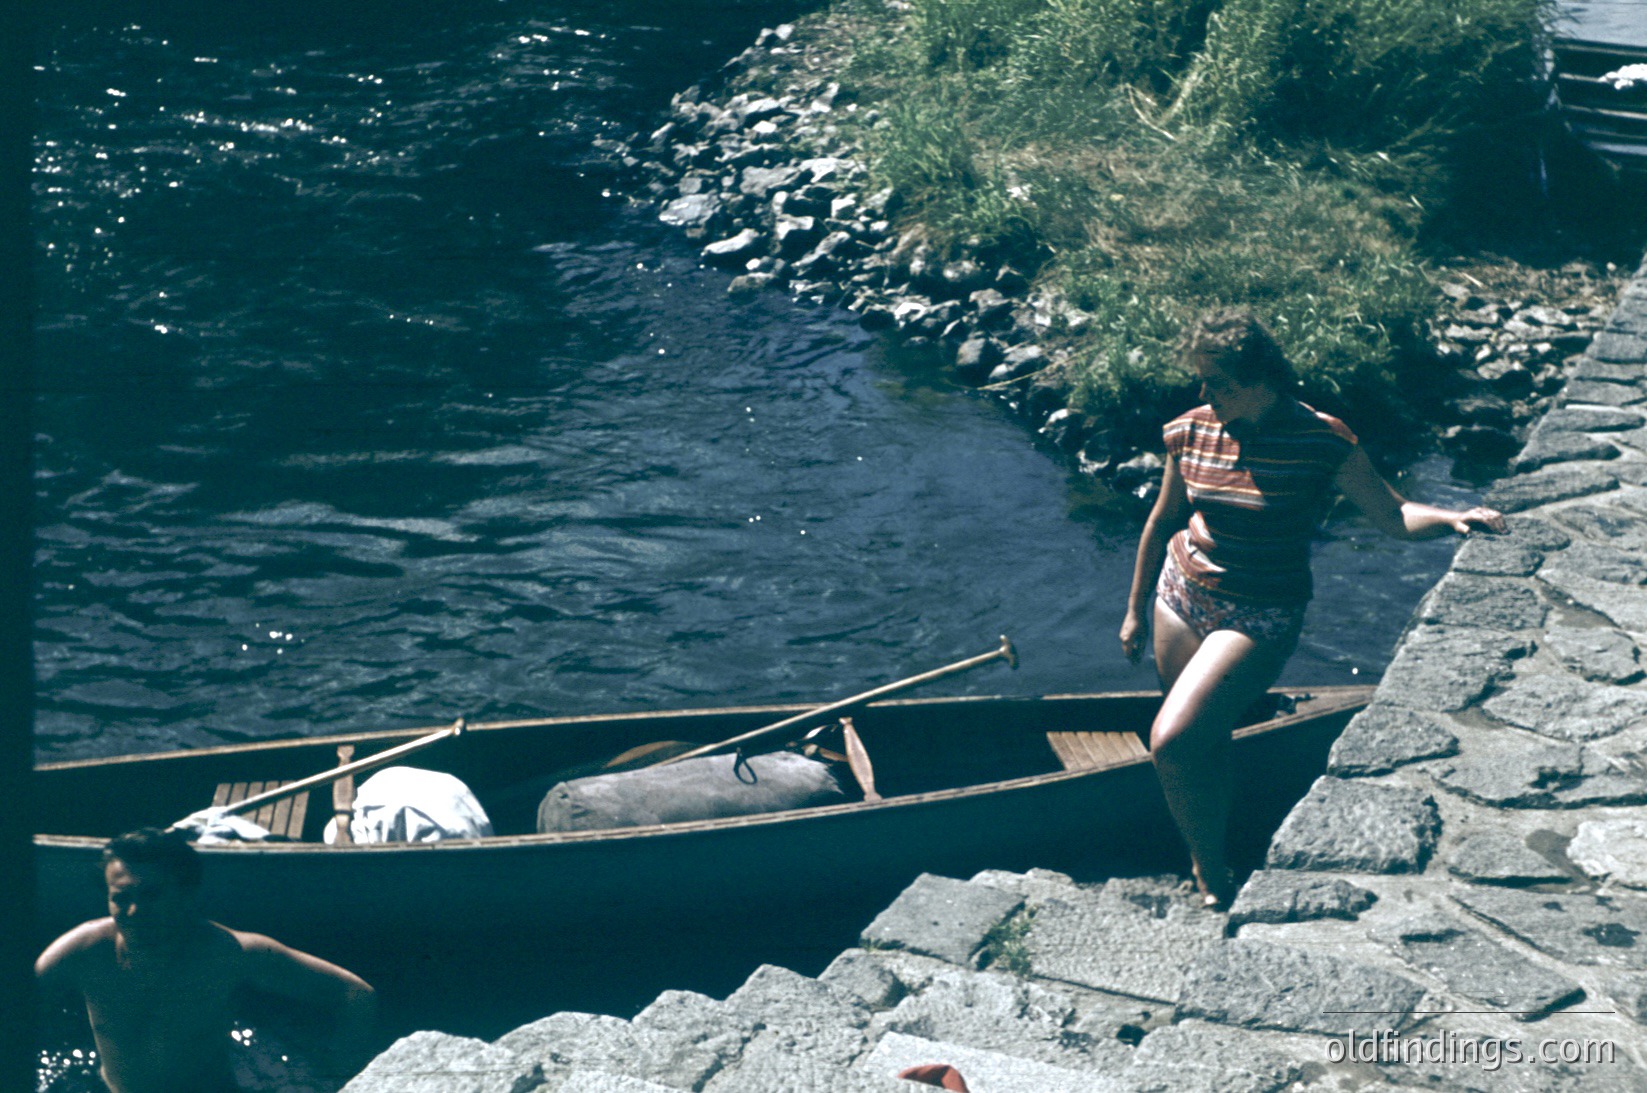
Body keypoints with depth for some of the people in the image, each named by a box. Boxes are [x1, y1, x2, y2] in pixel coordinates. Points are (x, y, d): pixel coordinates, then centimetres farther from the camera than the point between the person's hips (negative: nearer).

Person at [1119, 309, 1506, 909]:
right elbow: (1163, 521, 11)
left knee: (1171, 742, -17)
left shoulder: (1319, 440, -15)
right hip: (1181, 595, 5)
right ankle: (1209, 867, 36)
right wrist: (1135, 608, 18)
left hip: (1258, 617, -5)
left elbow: (1394, 515, -11)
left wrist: (1455, 519, -32)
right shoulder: (1191, 432, -3)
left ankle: (1212, 876, 5)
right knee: (1203, 748, 14)